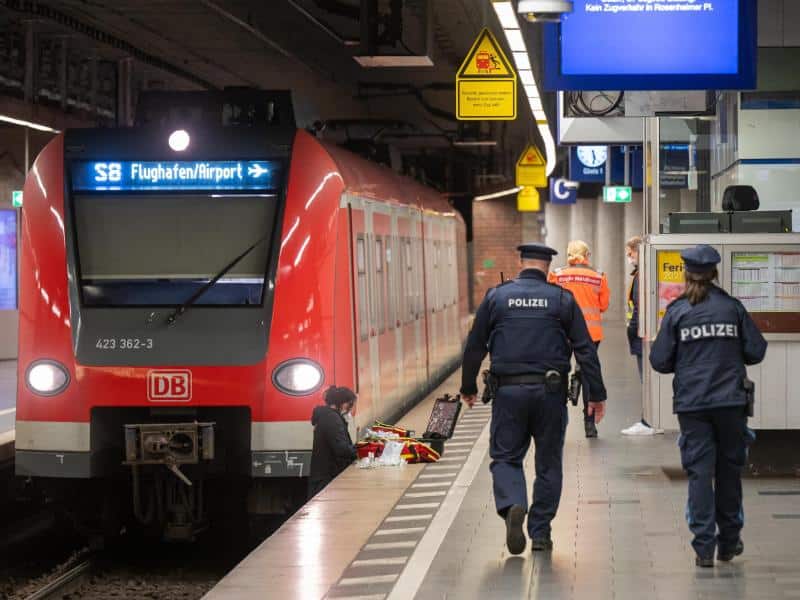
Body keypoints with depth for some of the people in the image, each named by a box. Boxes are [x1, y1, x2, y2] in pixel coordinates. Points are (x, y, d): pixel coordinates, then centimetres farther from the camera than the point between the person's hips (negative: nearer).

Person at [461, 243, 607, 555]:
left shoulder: (496, 296, 3)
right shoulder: (562, 299, 2)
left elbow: (475, 346, 7)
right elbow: (585, 349, 0)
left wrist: (468, 388, 19)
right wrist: (597, 394, 5)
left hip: (509, 391, 0)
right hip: (550, 392, 0)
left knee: (505, 456, 8)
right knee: (548, 463, 11)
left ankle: (512, 506, -20)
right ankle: (540, 532, 13)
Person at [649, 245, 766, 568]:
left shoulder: (676, 312, -2)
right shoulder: (732, 307, 1)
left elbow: (659, 361, -3)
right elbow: (756, 351, 0)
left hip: (692, 404, -1)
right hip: (730, 402, 1)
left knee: (699, 472, 1)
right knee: (729, 470, 13)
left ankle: (704, 547, -4)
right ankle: (729, 541, 22)